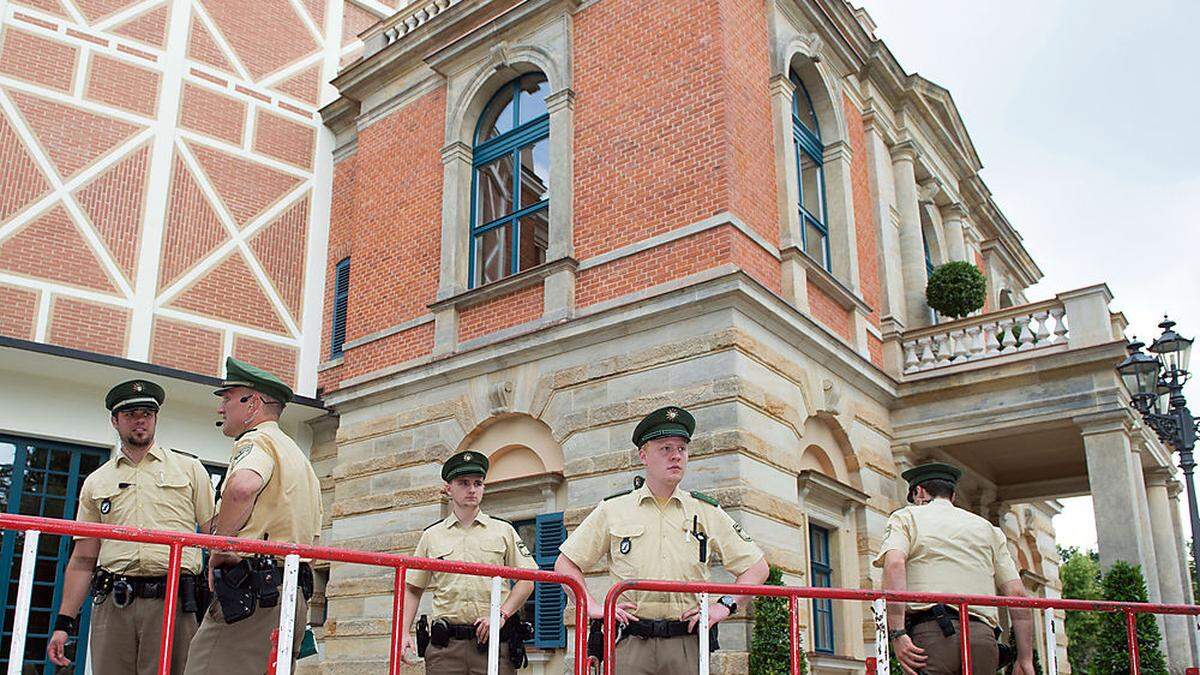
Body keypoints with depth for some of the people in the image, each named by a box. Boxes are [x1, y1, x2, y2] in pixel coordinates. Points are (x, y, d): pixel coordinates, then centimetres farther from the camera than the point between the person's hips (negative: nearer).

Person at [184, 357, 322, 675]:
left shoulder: (258, 439, -3)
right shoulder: (298, 454, 27)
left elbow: (242, 486, -28)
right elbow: (311, 539, 26)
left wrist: (220, 546, -17)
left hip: (252, 592, -10)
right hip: (296, 596, 10)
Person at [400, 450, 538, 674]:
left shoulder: (504, 530, 11)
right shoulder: (432, 535, 13)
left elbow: (527, 579, 5)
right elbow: (412, 589, 15)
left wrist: (502, 614, -8)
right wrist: (404, 633, 4)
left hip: (494, 640, -1)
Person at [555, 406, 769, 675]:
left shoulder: (708, 512, 11)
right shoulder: (613, 509, 8)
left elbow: (757, 567, 13)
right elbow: (566, 564, 11)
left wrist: (724, 606, 1)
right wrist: (593, 607, -1)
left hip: (688, 645, 1)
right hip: (630, 643, -1)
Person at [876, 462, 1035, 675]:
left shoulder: (906, 517, 14)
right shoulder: (987, 528, 26)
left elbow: (894, 564, -8)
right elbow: (1017, 593, 16)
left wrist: (897, 633, -14)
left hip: (931, 634, -4)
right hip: (983, 637, 4)